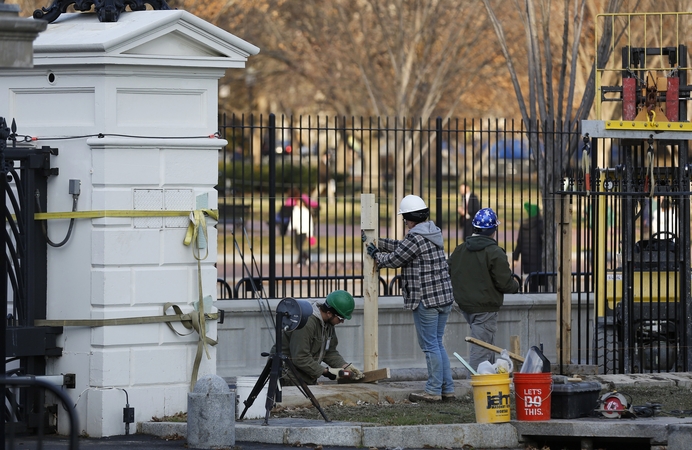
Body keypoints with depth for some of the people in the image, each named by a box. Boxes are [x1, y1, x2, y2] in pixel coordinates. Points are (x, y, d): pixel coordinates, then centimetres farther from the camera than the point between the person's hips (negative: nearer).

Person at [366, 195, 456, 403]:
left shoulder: (415, 239, -16)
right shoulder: (433, 233, 13)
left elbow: (393, 260, -7)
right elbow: (402, 246, 23)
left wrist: (375, 254, 13)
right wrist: (377, 243, 27)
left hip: (425, 301, -9)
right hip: (444, 298, 9)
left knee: (430, 346, -2)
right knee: (437, 344, 15)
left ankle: (433, 391, 2)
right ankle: (447, 388, 16)